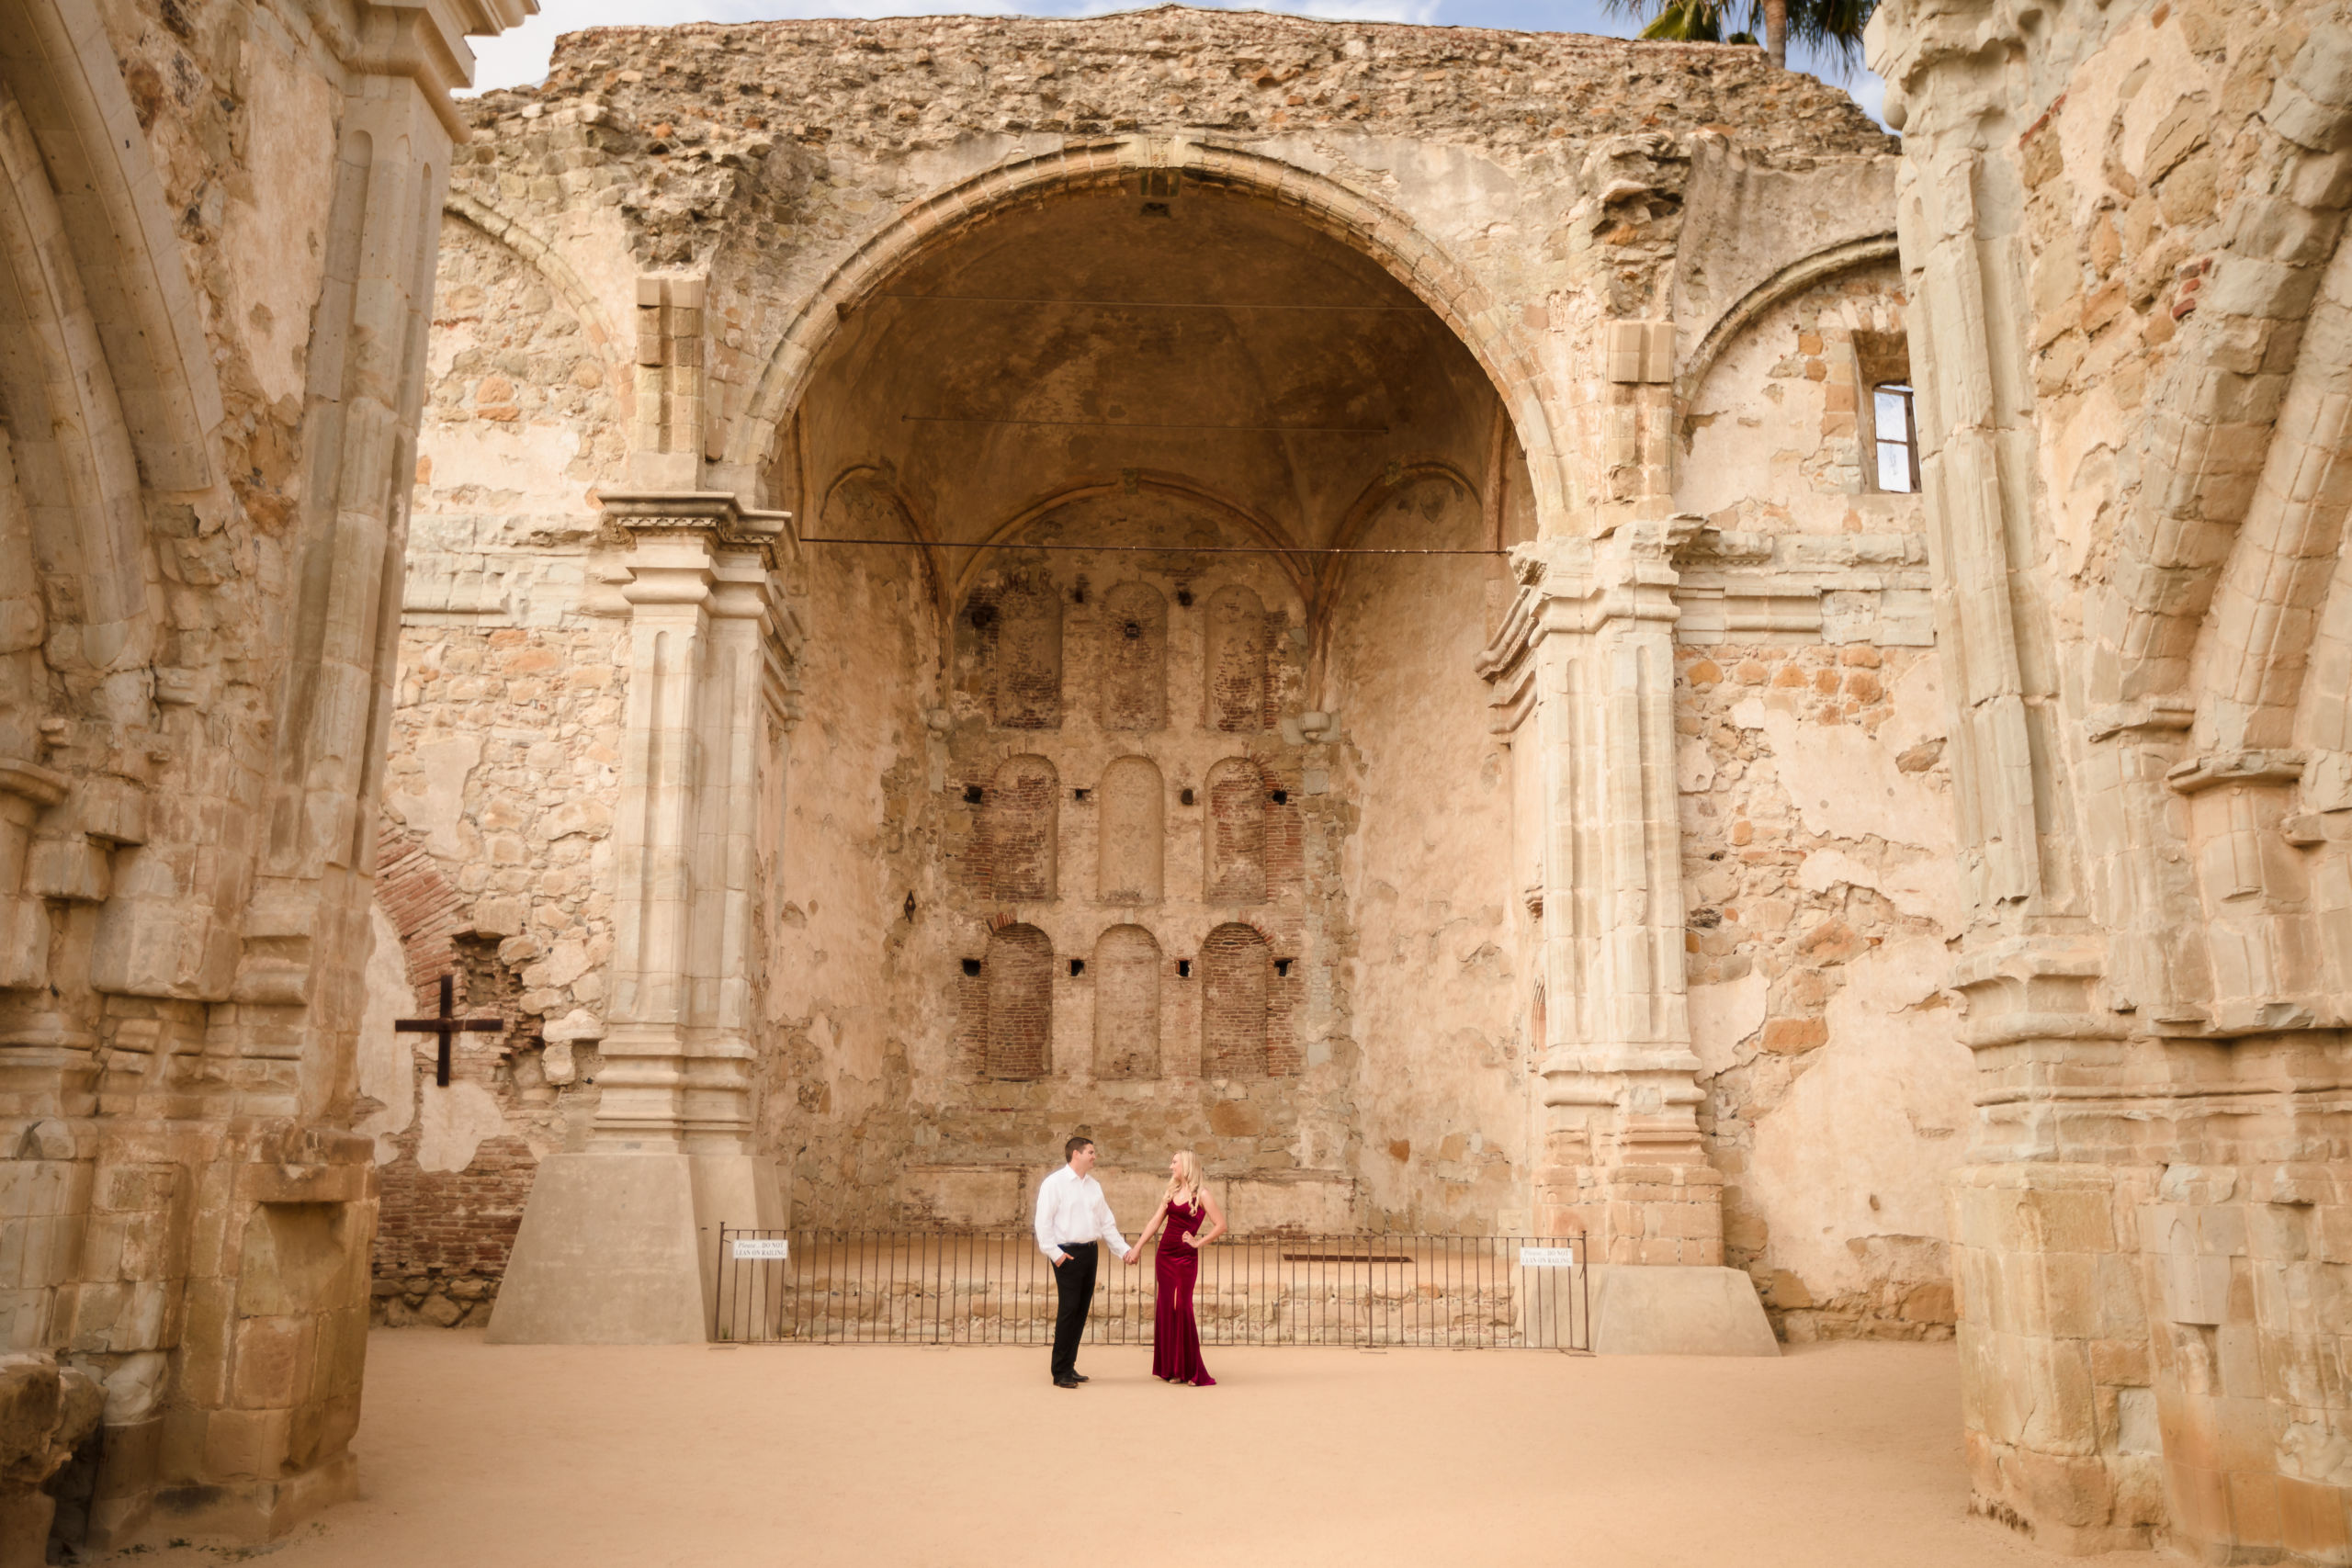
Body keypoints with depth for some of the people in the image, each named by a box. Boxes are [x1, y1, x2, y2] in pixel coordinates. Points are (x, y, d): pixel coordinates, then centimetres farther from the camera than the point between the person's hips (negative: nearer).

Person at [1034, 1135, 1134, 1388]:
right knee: (1068, 1310, -9)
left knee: (1082, 1310, 9)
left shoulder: (1094, 1185, 16)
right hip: (1068, 1254, -7)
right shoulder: (1054, 1183, -5)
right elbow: (1043, 1221, -10)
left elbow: (1107, 1222, 18)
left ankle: (1069, 1367, 18)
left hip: (1089, 1251, 7)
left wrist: (1124, 1249, 10)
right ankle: (1061, 1372, -3)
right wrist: (1055, 1253, -15)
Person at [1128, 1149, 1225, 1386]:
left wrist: (1198, 1242, -9)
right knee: (1166, 1309, 5)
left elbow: (1220, 1225, -7)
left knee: (1182, 1308, -7)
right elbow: (1156, 1222, 12)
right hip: (1165, 1256, 6)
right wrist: (1137, 1248, 6)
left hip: (1186, 1259, -6)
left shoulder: (1201, 1194, -6)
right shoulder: (1171, 1192, 11)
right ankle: (1170, 1368, 12)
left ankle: (1191, 1370, 2)